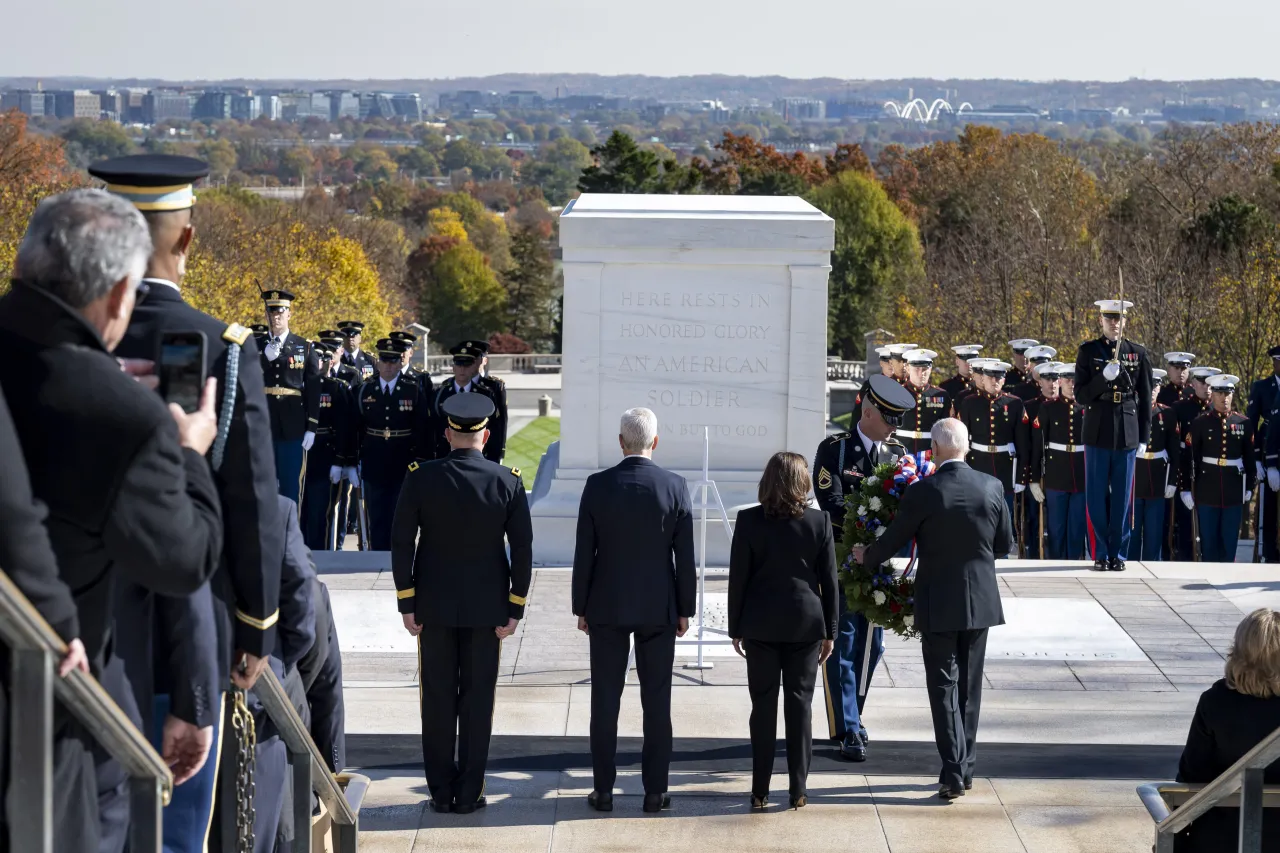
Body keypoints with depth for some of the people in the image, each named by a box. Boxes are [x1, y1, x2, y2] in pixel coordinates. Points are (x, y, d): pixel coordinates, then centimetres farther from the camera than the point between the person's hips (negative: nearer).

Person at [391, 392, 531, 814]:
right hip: (486, 606, 0)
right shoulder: (507, 482, -8)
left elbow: (401, 543, -7)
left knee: (438, 699, 8)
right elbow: (522, 550, -6)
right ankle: (469, 793, 10)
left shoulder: (421, 478, -9)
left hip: (434, 605, 0)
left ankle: (441, 791, 13)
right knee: (477, 699, 7)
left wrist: (407, 603, 0)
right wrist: (515, 608, 1)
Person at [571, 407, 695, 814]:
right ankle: (655, 791, 8)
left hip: (607, 607, 0)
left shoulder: (598, 485, -8)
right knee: (657, 701, 6)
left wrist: (581, 607, 6)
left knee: (605, 701, 6)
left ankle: (603, 791, 8)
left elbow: (584, 552, -4)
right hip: (659, 608, 0)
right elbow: (685, 555, -3)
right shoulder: (675, 486, -7)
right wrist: (685, 609, 6)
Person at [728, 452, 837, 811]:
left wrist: (735, 628, 6)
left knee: (763, 705, 5)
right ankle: (798, 789, 6)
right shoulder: (820, 522, -5)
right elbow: (829, 580, -1)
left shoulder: (749, 521, -6)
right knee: (800, 704, 6)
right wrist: (830, 631, 7)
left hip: (760, 626, 0)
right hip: (805, 624, 0)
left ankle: (760, 791, 6)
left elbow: (738, 578, -3)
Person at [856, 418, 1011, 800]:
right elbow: (1005, 543, 5)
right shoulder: (991, 488, -5)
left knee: (944, 686, 1)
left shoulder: (922, 493, -15)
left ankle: (953, 772, -6)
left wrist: (865, 556, 16)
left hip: (938, 605, -4)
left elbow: (892, 541, -5)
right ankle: (965, 768, 23)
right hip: (980, 602, 4)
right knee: (969, 685, 15)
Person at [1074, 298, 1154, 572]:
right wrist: (1104, 377, -18)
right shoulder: (1088, 351, 2)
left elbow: (1145, 399, 8)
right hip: (1097, 434, -1)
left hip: (1128, 435, 1)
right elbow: (1080, 395, -2)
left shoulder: (1138, 353, 6)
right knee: (1097, 498, 2)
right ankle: (1100, 554, 9)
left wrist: (1144, 437, 5)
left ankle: (1118, 554, 10)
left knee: (1122, 498, 4)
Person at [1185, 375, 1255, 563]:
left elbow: (1250, 457, 8)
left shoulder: (1243, 423, 5)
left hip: (1234, 491, 1)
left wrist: (1250, 486, 4)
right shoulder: (1200, 423, 0)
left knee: (1230, 540, 3)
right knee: (1208, 540, 2)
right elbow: (1190, 457, -2)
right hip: (1207, 491, -1)